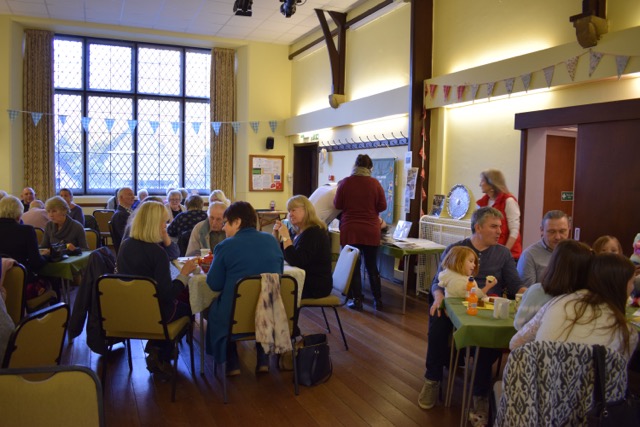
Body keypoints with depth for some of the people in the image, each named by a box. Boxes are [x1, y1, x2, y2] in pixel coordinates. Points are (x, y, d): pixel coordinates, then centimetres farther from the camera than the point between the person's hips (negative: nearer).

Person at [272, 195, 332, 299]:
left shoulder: (313, 232, -19)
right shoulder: (299, 231, 10)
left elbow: (296, 262, -28)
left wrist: (286, 236, -23)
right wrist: (276, 234, 0)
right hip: (304, 280, 9)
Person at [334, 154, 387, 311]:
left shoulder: (345, 182, -6)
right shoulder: (375, 183, -5)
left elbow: (337, 205, 1)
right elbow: (382, 207, 0)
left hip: (350, 231, -1)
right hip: (371, 231, 1)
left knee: (353, 266, 7)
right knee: (372, 267, 13)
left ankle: (357, 301, 10)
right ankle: (378, 300, 18)